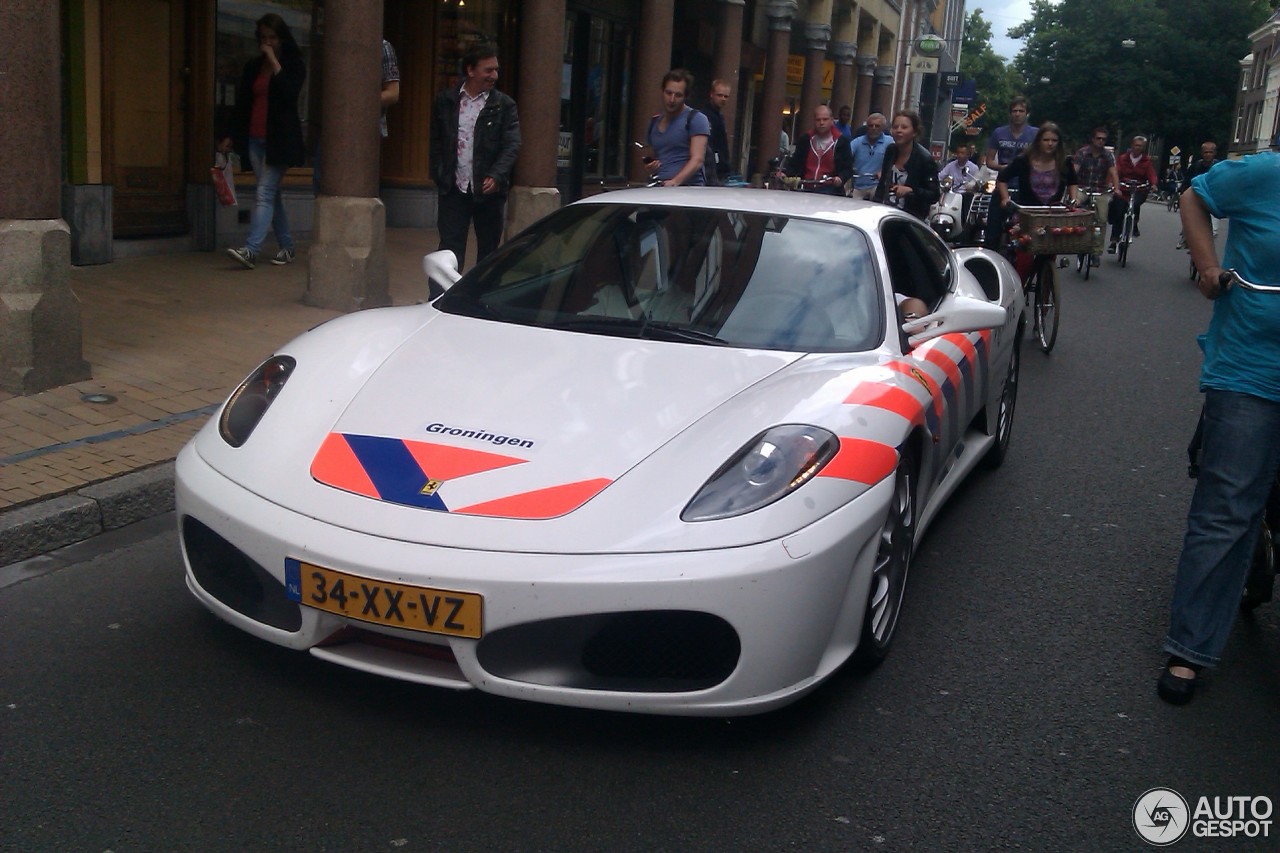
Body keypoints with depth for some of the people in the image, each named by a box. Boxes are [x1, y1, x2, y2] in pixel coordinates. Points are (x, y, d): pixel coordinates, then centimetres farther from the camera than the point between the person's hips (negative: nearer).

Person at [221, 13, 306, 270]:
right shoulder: (253, 67, 13)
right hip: (255, 139, 6)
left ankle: (250, 250, -20)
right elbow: (243, 103, 15)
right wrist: (231, 136, 12)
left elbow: (289, 91, -19)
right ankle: (287, 247, 18)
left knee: (264, 193, -13)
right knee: (271, 194, 9)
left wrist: (273, 60, -15)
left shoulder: (294, 65, 0)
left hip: (279, 140, -6)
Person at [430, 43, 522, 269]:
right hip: (454, 190, 0)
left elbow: (512, 145, -7)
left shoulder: (504, 105, 1)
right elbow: (436, 142, 11)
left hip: (489, 190, 0)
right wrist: (439, 177, 3)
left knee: (488, 251, 10)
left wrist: (496, 176, -20)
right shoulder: (445, 101, 6)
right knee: (450, 251, -2)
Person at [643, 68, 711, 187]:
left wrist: (675, 181, -24)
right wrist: (650, 166, 10)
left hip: (688, 188, -5)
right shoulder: (654, 122, 20)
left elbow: (697, 160, -9)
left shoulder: (696, 119, 1)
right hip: (658, 190, 5)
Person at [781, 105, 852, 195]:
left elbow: (847, 168, 2)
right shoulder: (805, 139, 12)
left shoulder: (841, 141, 3)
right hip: (805, 190, 3)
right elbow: (794, 164, 14)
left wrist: (840, 179, -19)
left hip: (830, 191, -3)